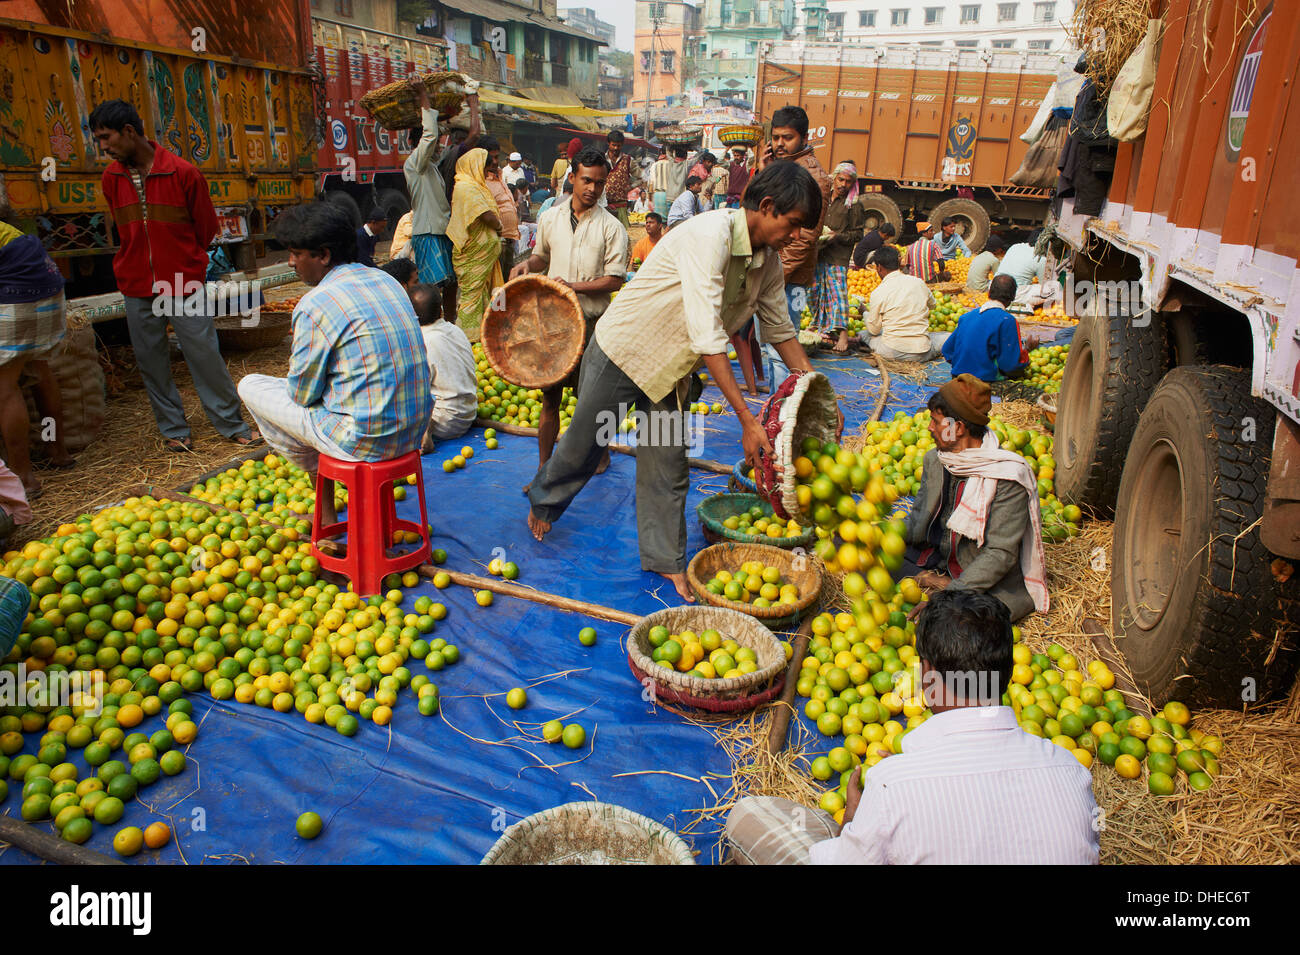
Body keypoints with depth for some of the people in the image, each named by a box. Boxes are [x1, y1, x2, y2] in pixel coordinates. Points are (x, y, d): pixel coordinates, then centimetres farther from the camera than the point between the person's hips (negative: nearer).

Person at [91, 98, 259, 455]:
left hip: (183, 283, -4)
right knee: (151, 361, 6)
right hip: (136, 287, 4)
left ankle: (232, 424, 10)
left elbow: (207, 226, 3)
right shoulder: (111, 178, 5)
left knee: (205, 354, -2)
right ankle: (173, 430, 18)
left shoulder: (183, 173, -8)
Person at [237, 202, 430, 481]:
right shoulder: (386, 280, 7)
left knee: (250, 385, 10)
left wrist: (297, 363, 15)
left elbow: (302, 394, -7)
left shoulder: (313, 306, -16)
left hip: (365, 441, -8)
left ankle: (318, 478, 25)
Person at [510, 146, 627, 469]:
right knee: (550, 396, 5)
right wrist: (527, 265, 2)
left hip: (592, 323, -3)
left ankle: (600, 451, 30)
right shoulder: (551, 219, 8)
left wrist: (574, 285, -17)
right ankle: (543, 468, 14)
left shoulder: (611, 227, -3)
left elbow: (615, 280, -7)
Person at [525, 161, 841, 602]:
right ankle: (543, 501, 40)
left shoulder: (768, 263, -5)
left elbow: (780, 329, 9)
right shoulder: (710, 235, -31)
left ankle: (665, 559, 23)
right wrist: (747, 419, -37)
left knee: (668, 466, 7)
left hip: (672, 368, 7)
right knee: (584, 444, 10)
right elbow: (706, 335, -36)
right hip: (624, 350, -6)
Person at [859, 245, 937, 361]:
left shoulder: (878, 293, -9)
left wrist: (865, 312, 20)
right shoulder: (919, 282, 3)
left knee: (864, 333, 23)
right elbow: (932, 305, 24)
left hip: (893, 353, -1)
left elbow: (874, 330, 1)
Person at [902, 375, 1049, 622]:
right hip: (933, 560, 6)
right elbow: (918, 525, 4)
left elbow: (1000, 554, -23)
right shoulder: (934, 460, 2)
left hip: (986, 581, -6)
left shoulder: (1007, 477, -21)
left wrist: (951, 593, -31)